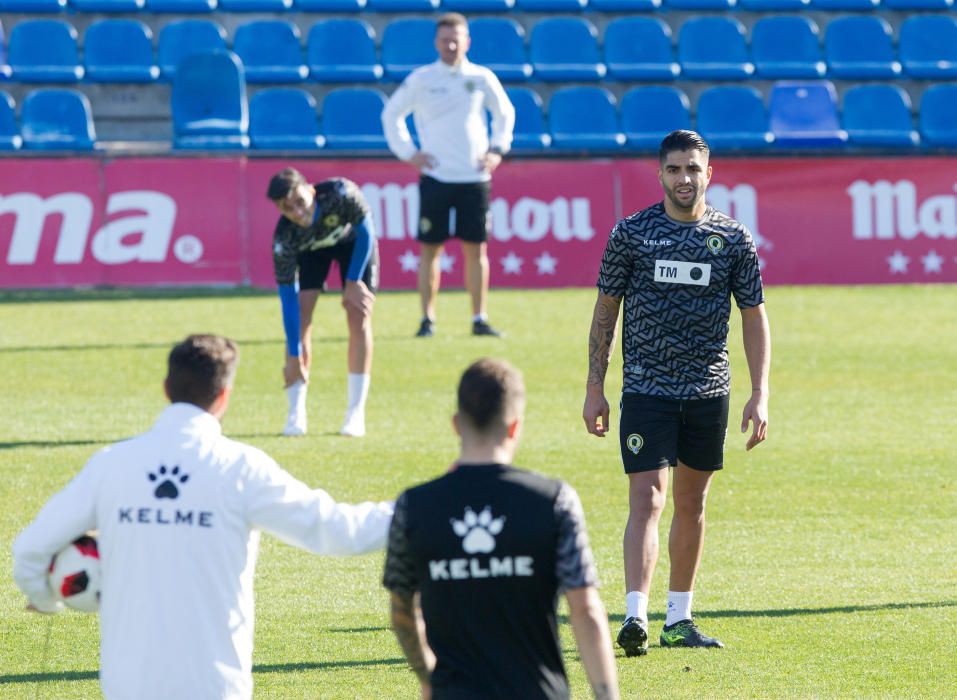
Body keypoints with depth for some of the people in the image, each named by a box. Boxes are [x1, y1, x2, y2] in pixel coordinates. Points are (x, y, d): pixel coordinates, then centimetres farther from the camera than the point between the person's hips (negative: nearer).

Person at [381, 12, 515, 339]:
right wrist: (407, 152, 1)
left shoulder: (482, 78, 5)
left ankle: (480, 319, 7)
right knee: (430, 248, -1)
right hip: (435, 177, -1)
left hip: (474, 177, 1)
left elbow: (505, 112, 19)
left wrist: (497, 149, 9)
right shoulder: (421, 79, 1)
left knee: (476, 248, 1)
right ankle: (427, 319, 6)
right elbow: (391, 113, 9)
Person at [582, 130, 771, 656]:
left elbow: (754, 316, 7)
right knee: (647, 499, -13)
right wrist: (595, 388, 1)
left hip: (708, 391, 3)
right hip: (646, 390, -3)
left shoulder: (733, 239, 2)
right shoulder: (631, 233, -2)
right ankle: (635, 617, -20)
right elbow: (606, 310, 4)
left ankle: (679, 619, 22)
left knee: (691, 504, 11)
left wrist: (759, 394, -1)